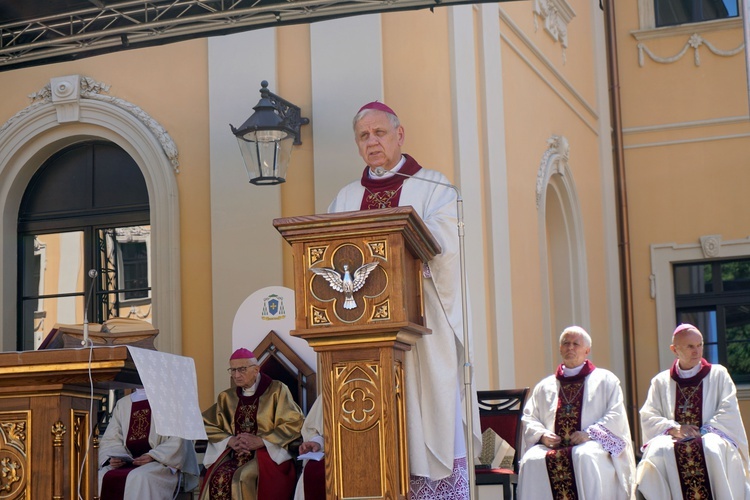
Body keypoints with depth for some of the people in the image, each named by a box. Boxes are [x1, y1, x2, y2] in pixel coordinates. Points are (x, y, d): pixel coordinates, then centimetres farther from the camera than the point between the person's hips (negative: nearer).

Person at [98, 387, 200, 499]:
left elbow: (178, 440, -4)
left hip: (162, 462, -4)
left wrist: (152, 456, -19)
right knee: (100, 477, -24)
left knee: (139, 478, -36)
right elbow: (110, 440, 13)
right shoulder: (122, 404, 19)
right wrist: (113, 458, -9)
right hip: (127, 463, 4)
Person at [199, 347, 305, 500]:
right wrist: (230, 440, -7)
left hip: (270, 454, -3)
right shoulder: (227, 397, 17)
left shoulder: (277, 390, 4)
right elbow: (207, 425, 12)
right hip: (235, 456, 4)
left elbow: (294, 424, -5)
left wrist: (261, 441, -14)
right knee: (219, 478, -28)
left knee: (243, 478, -33)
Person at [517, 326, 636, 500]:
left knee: (584, 456, -39)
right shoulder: (544, 386, 25)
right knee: (531, 461, -31)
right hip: (552, 446, 2)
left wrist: (589, 434, -11)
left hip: (591, 445, -2)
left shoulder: (605, 380, 17)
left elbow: (616, 415, 4)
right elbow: (528, 418, 18)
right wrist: (543, 435, -4)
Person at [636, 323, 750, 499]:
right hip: (672, 438, 1)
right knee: (657, 452, -34)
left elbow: (729, 412, 4)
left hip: (712, 437, -1)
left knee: (712, 449, -38)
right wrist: (673, 428, -12)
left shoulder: (718, 374, 16)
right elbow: (647, 418, 7)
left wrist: (705, 431, -13)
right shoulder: (661, 382, 18)